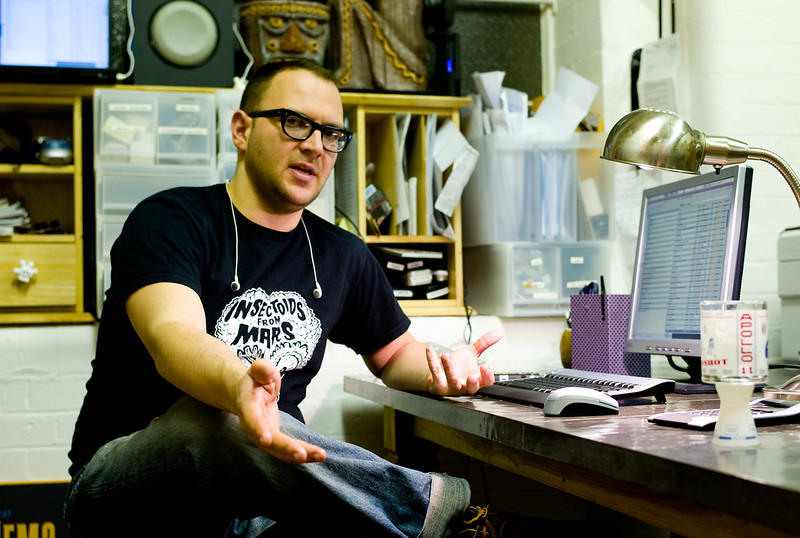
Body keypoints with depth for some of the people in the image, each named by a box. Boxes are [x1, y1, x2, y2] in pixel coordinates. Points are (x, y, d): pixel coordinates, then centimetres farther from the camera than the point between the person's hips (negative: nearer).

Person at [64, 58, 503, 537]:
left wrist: (440, 369, -1)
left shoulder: (343, 255, 12)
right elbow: (172, 335, -28)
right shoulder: (169, 220, -8)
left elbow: (394, 353, 26)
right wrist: (239, 387, -53)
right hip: (123, 489, -3)